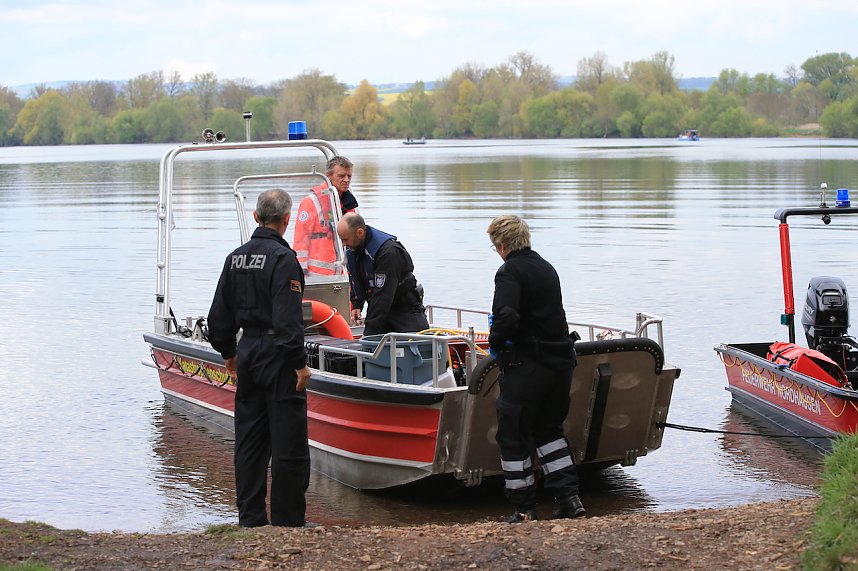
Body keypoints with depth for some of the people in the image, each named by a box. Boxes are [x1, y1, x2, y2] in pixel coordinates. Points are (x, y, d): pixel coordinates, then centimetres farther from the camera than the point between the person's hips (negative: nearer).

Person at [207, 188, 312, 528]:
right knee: (289, 445, -2)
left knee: (249, 442, 11)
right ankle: (287, 521, 0)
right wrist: (299, 363, -16)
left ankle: (250, 519, 15)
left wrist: (228, 353, 26)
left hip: (248, 356, 8)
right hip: (278, 359, -8)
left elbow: (219, 316, 15)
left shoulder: (235, 258, 10)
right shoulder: (283, 258, -14)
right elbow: (288, 320, -21)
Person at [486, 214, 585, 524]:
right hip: (561, 360, 8)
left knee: (514, 437, 5)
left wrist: (495, 342, -9)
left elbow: (507, 316, -27)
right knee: (549, 429, 22)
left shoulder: (510, 272, -12)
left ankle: (524, 509, 8)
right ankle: (568, 496, 13)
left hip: (526, 366, -8)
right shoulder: (547, 269, 13)